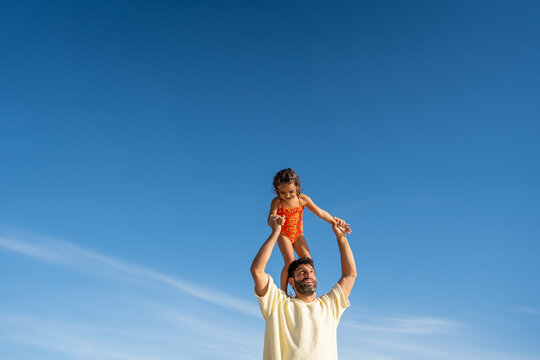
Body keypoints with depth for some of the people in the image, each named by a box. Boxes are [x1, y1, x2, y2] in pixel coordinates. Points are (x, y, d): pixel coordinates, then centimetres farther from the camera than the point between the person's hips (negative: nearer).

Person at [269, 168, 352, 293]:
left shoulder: (303, 199, -9)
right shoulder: (277, 202, -16)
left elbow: (320, 212, -3)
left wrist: (335, 223, -5)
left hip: (298, 234, 3)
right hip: (283, 234, -3)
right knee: (290, 262, -20)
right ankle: (283, 292, -9)